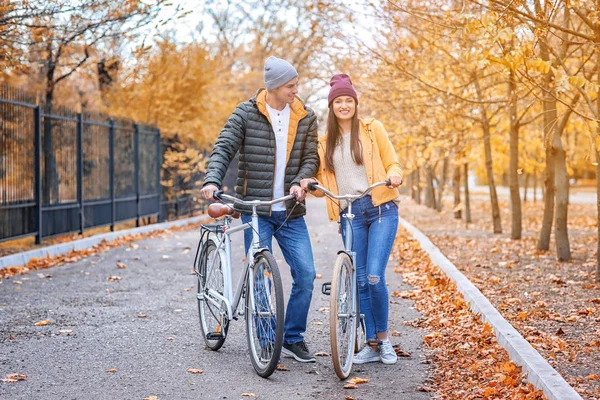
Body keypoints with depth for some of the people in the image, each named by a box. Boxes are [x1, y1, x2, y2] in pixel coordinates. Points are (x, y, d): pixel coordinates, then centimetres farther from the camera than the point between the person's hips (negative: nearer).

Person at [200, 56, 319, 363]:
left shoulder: (306, 118, 6)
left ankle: (293, 339, 13)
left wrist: (300, 182, -17)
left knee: (306, 274, -4)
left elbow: (311, 158, 3)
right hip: (255, 210, -3)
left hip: (291, 212, 3)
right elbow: (224, 148, -8)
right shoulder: (246, 114, -3)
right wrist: (212, 179, -26)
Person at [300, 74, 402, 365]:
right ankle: (372, 345, 14)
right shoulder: (325, 142, 14)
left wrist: (394, 177, -15)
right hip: (349, 215, 3)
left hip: (381, 209, -3)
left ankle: (383, 337, 7)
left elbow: (392, 163, 7)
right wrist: (309, 183, -8)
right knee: (360, 281, 4)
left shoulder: (372, 129, 6)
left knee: (374, 277, -13)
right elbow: (323, 181, 14)